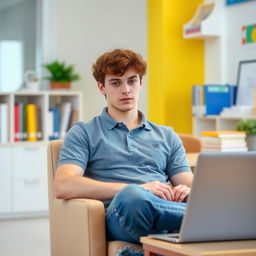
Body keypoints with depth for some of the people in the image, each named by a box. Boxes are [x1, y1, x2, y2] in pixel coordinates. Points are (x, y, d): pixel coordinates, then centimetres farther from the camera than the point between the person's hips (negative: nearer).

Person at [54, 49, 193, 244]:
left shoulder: (167, 136, 28)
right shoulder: (84, 134, 16)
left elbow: (191, 185, 21)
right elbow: (64, 187, -2)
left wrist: (188, 191, -7)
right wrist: (137, 189, -11)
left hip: (170, 216, 1)